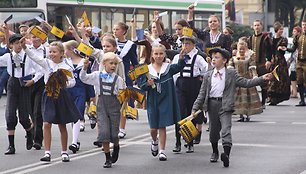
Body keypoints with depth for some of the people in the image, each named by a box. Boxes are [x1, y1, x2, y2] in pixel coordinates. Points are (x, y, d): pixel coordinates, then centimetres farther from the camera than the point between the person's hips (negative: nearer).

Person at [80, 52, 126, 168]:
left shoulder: (118, 79, 6)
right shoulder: (97, 75, 6)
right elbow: (83, 78, 4)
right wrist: (85, 68, -9)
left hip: (114, 106, 0)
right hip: (102, 106, 0)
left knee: (114, 133, 1)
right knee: (104, 132, -9)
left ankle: (116, 148, 37)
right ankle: (108, 159, 3)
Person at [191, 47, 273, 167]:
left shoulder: (231, 74, 3)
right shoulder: (208, 76, 9)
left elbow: (246, 83, 2)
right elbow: (202, 94, 10)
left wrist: (262, 79, -9)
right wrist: (195, 108, 3)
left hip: (225, 105, -3)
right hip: (212, 104, 3)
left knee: (226, 130, -16)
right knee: (213, 130, 14)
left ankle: (226, 154, -28)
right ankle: (215, 152, 36)